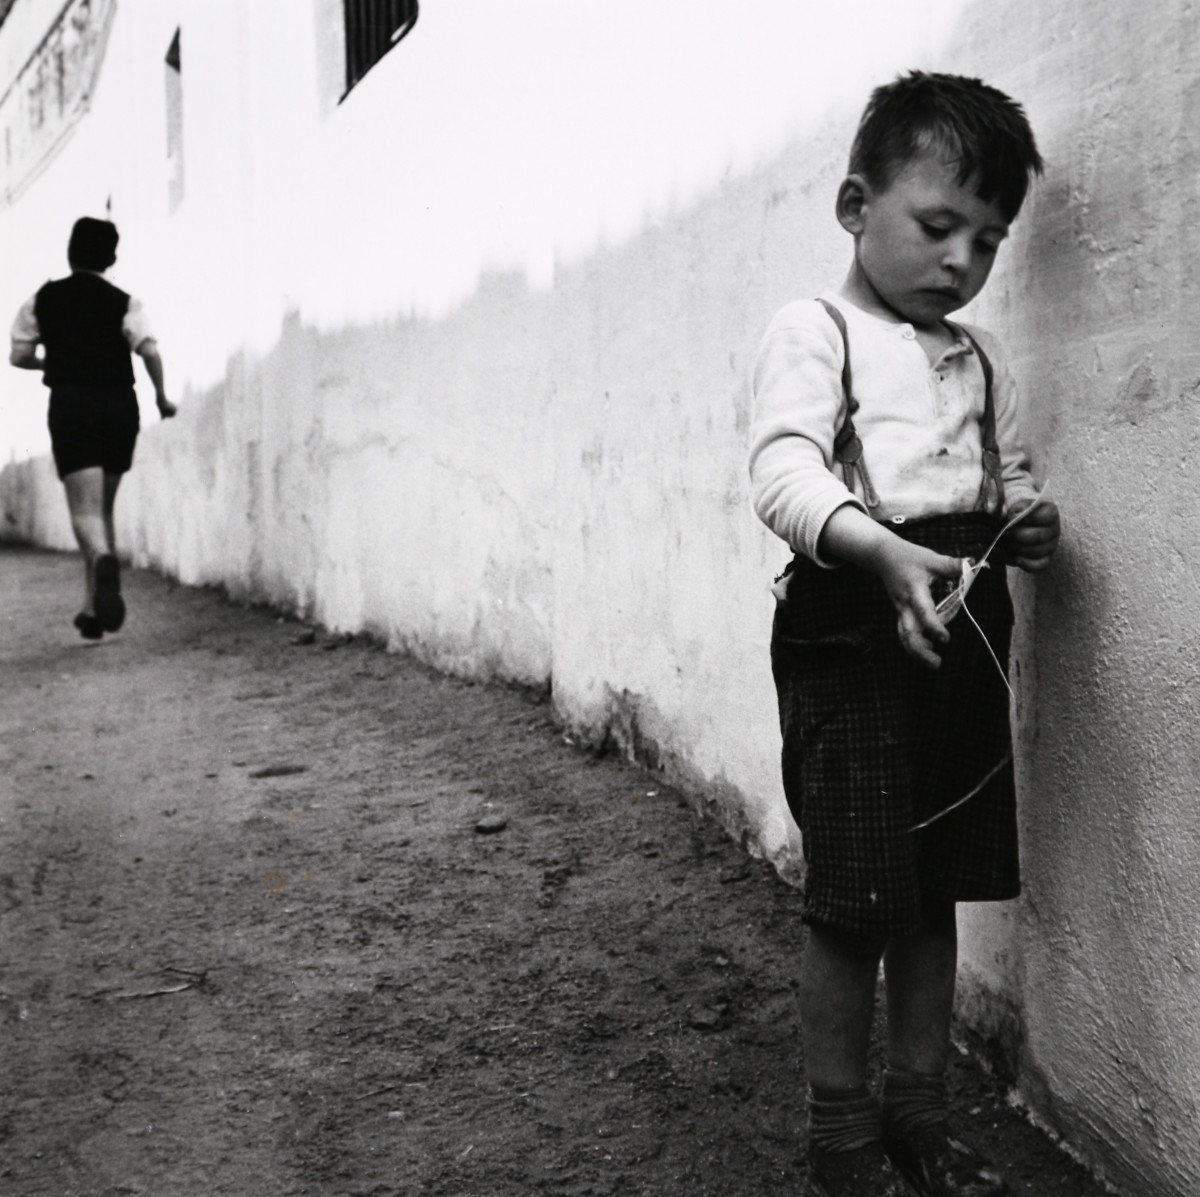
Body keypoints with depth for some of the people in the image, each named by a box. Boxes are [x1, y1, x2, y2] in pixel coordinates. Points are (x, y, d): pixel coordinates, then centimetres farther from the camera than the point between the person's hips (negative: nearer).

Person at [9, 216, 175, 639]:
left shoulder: (43, 300, 7)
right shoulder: (124, 303, 3)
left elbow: (18, 355, 9)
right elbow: (149, 350, -12)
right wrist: (161, 396, 1)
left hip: (70, 404, -1)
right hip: (119, 404, 2)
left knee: (85, 508, -9)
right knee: (104, 507, 14)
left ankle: (103, 557, -44)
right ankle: (94, 608, 17)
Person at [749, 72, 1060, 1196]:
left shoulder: (979, 359, 17)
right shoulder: (813, 332, -4)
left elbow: (1007, 474, 24)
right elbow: (786, 475, -17)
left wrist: (1027, 520, -1)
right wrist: (886, 552, -35)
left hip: (960, 639, 7)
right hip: (849, 636, -6)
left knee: (936, 892, 13)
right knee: (852, 901, -1)